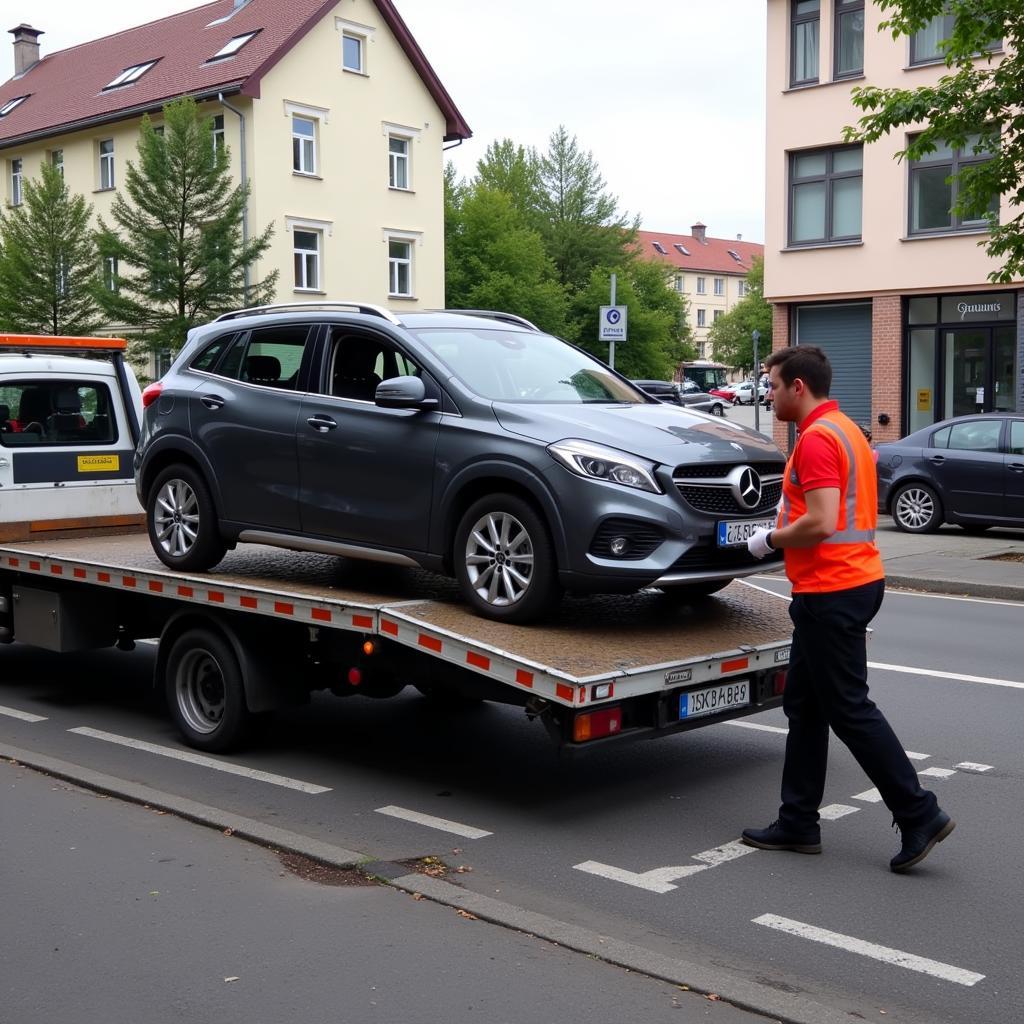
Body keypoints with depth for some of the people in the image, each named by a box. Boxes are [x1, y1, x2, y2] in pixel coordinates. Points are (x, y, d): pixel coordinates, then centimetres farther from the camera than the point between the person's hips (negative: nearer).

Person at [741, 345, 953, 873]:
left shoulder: (817, 438, -17)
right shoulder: (843, 429, 16)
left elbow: (820, 523, -26)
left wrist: (769, 539, -10)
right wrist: (783, 532, 18)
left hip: (831, 592, -11)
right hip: (852, 580, 11)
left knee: (848, 709, -3)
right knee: (804, 705, 14)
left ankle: (919, 814, 5)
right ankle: (798, 823, 20)